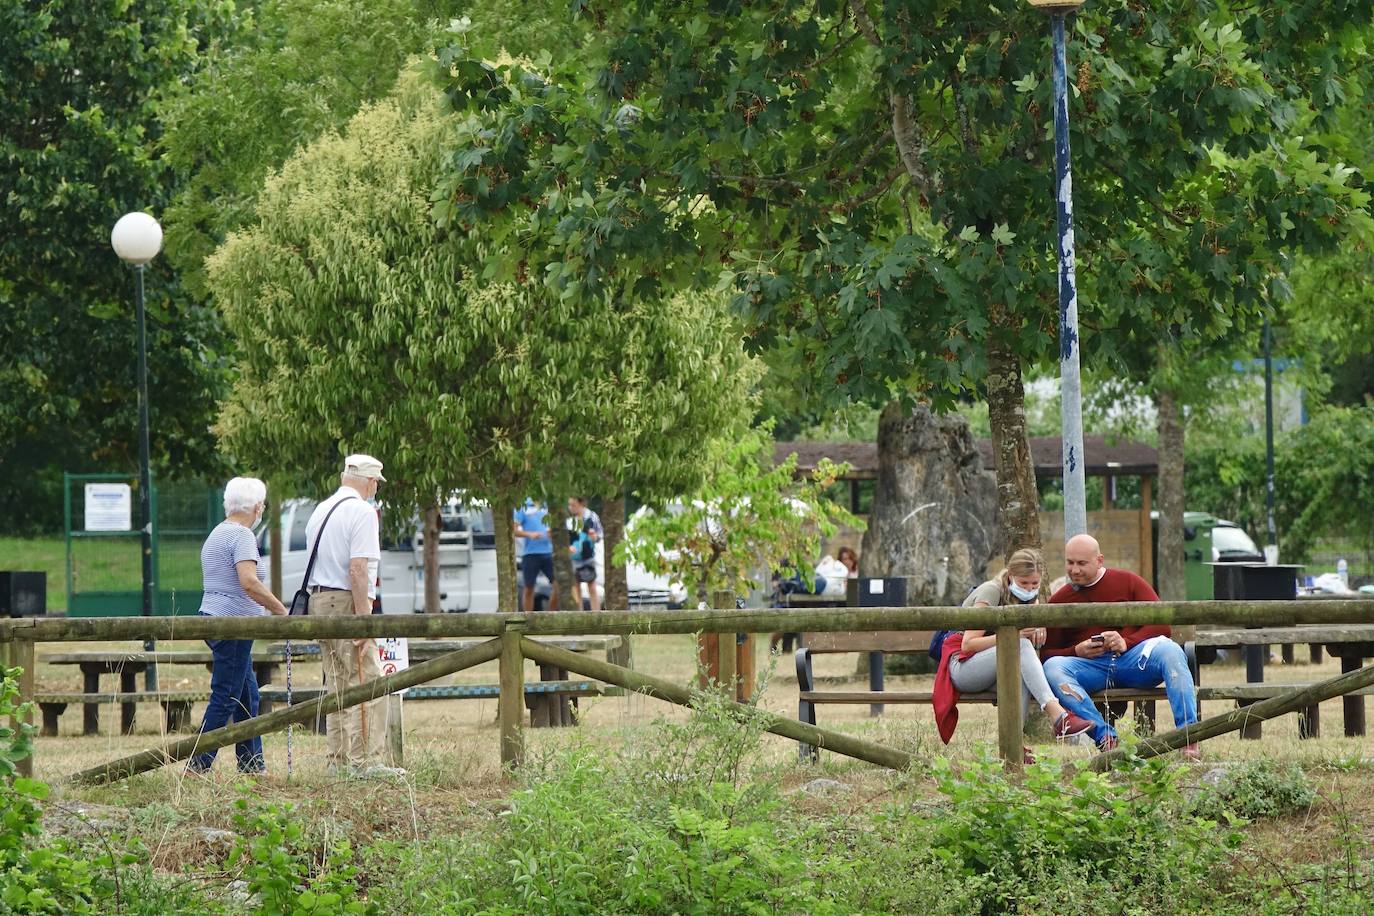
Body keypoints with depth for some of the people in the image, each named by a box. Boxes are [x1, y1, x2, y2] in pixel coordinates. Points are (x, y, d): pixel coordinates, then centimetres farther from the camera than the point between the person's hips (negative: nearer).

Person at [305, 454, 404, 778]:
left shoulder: (320, 511, 15)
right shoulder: (362, 512, -11)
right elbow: (357, 569, -19)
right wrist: (363, 620, -20)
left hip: (318, 599, 9)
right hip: (347, 603, -9)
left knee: (338, 685, 14)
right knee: (367, 685, -8)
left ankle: (339, 760, 15)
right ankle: (365, 761, -13)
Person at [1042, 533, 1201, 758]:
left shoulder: (1127, 582, 12)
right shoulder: (1059, 601, 16)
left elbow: (1161, 625, 4)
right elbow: (1047, 653, 11)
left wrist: (1127, 642, -13)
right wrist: (1077, 651, -9)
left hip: (1134, 657, -1)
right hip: (1089, 666, 1)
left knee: (1169, 650, -31)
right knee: (1053, 668, -30)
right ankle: (1105, 738, -39)